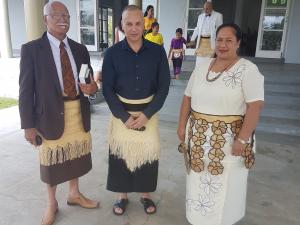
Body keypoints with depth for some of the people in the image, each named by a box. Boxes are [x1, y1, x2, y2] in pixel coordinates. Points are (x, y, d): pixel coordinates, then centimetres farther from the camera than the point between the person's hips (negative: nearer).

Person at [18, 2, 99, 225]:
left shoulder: (80, 49, 7)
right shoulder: (31, 49, -7)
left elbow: (88, 81, 13)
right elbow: (26, 90, -8)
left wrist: (92, 87, -12)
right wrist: (28, 124, -11)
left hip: (79, 113, 4)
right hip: (51, 114, -4)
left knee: (75, 156, 18)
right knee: (52, 161, 12)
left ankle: (74, 194, 43)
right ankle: (52, 204, 36)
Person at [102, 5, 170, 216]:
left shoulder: (157, 51, -4)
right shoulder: (112, 53, -6)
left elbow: (164, 86, -3)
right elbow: (108, 89, -5)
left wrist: (147, 114, -12)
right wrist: (124, 116, -13)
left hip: (149, 111, 1)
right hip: (122, 112, 0)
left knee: (147, 151, 8)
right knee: (121, 152, 8)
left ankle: (146, 194, 32)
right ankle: (122, 195, 31)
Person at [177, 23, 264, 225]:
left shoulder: (248, 69, -10)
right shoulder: (202, 67, 6)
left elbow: (255, 106, -17)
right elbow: (188, 98, 9)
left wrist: (242, 139, -21)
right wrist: (182, 126, 6)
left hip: (228, 138, -5)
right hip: (199, 136, 5)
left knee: (225, 184, 9)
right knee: (199, 180, 17)